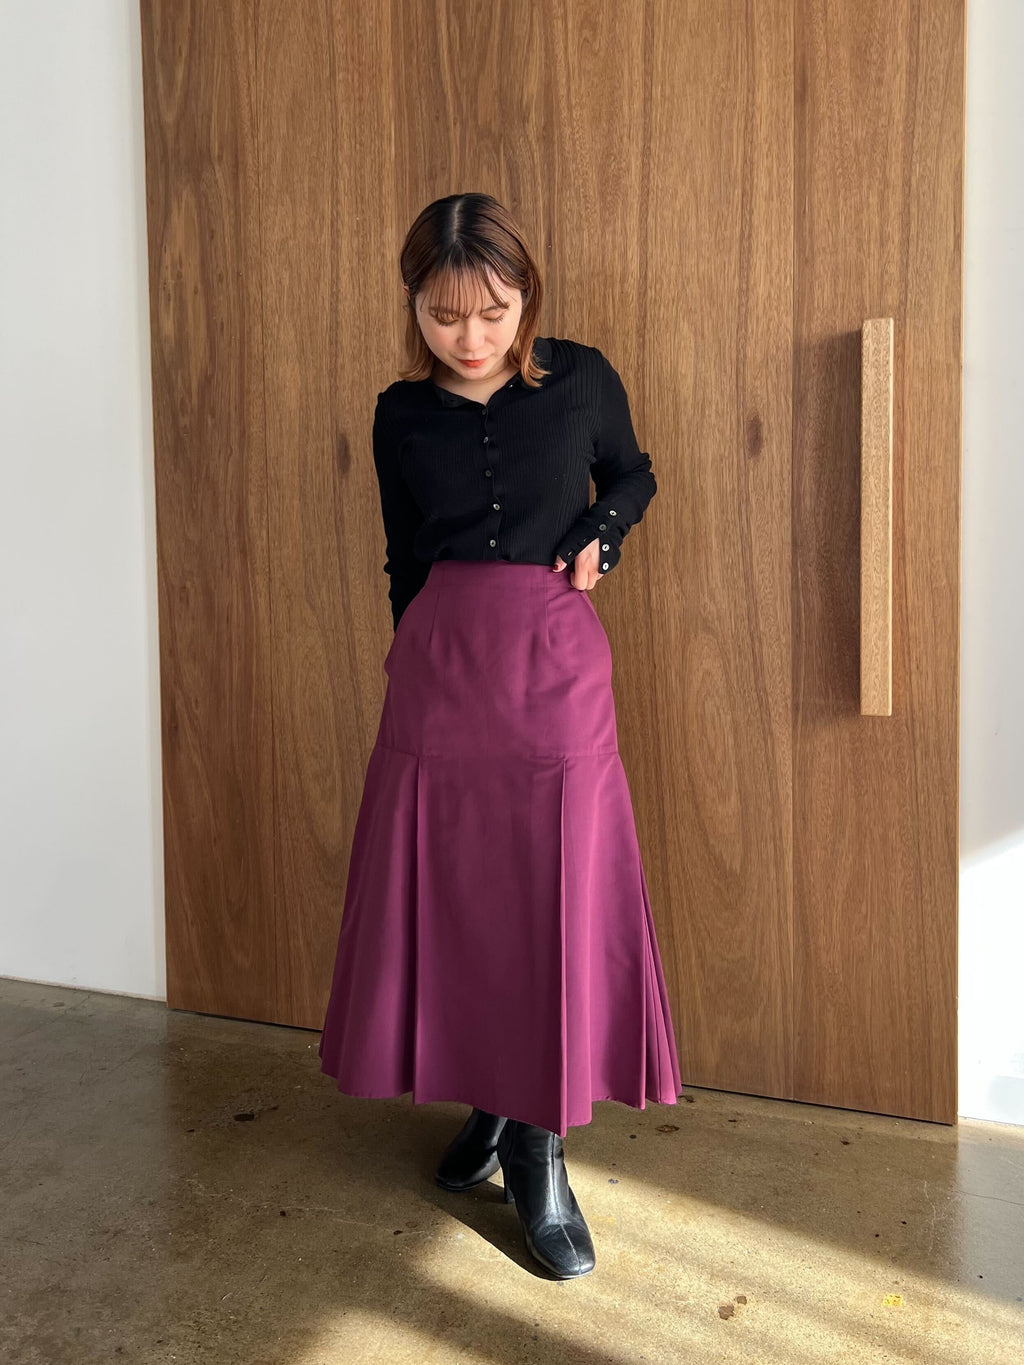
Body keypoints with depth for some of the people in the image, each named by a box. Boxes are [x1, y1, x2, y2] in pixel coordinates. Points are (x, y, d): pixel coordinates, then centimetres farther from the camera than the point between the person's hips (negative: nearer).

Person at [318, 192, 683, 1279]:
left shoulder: (579, 379, -1)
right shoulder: (401, 416, 4)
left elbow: (632, 476, 16)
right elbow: (404, 560, 13)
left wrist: (599, 535, -3)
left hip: (554, 663, -1)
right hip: (435, 667, 2)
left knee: (556, 904, 0)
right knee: (450, 897, 7)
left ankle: (539, 1151, 16)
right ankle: (487, 1106, 29)